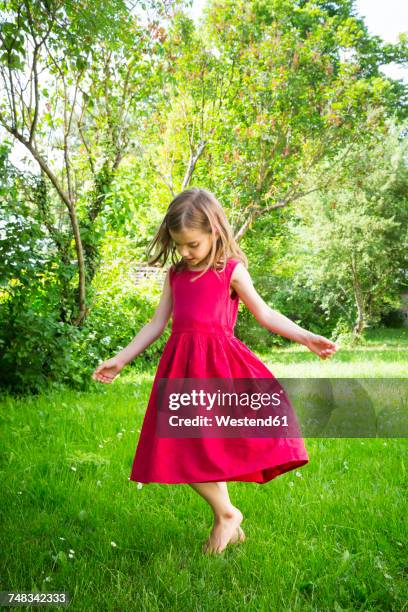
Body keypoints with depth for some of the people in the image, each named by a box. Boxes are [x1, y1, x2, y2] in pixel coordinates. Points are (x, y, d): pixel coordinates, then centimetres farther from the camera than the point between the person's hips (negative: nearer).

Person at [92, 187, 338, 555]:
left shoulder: (231, 271, 4)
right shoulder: (175, 275, 15)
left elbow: (265, 313, 6)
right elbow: (157, 324, 18)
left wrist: (307, 338, -2)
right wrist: (120, 359, 16)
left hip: (219, 362, -4)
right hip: (182, 366, 5)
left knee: (215, 446, -12)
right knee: (181, 450, 0)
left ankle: (226, 515, 13)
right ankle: (227, 516, 15)